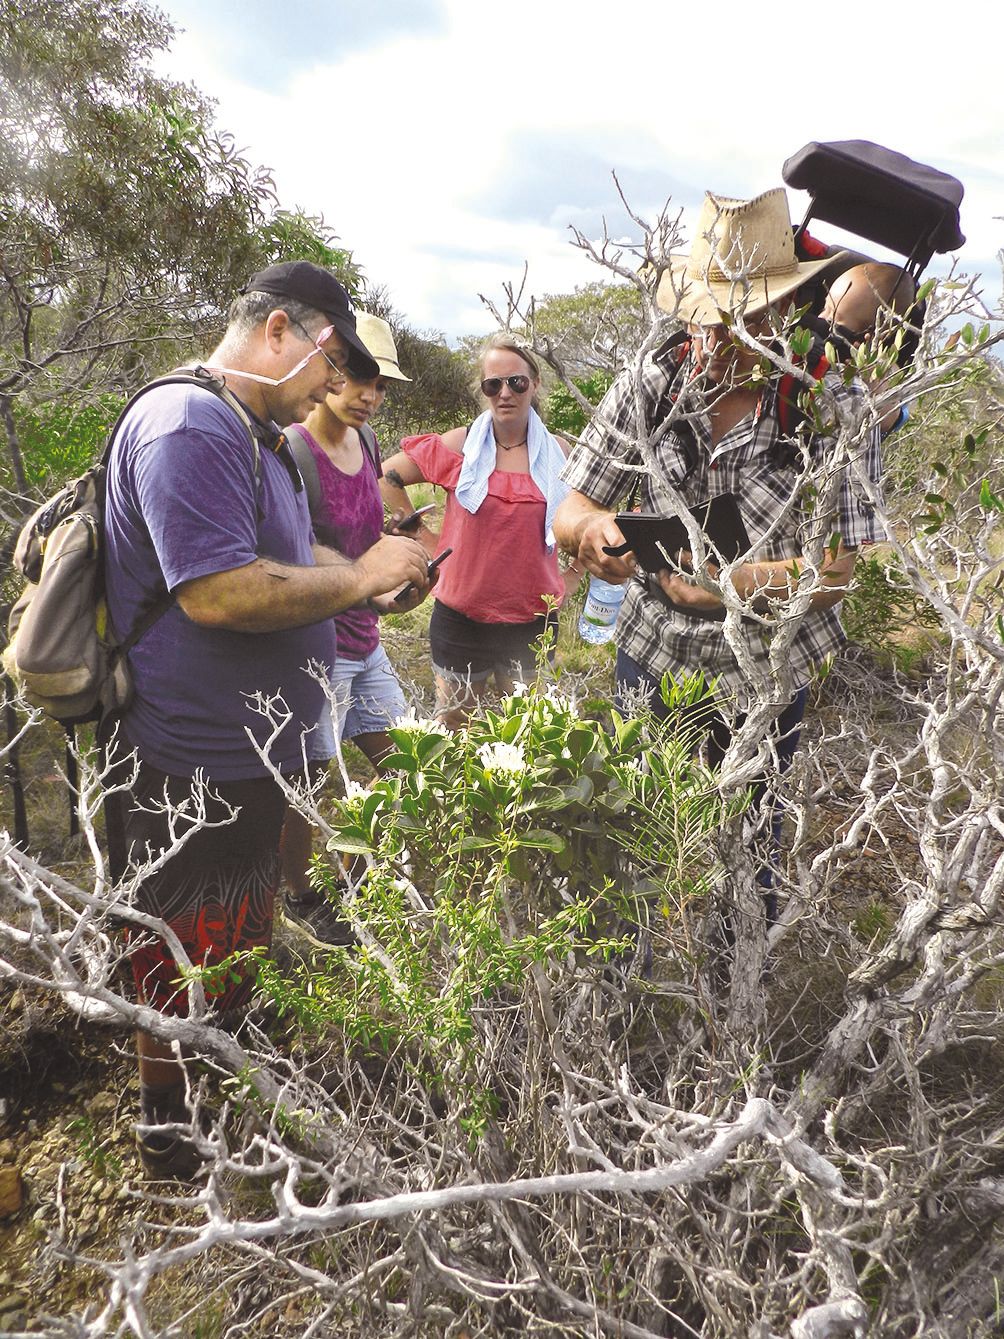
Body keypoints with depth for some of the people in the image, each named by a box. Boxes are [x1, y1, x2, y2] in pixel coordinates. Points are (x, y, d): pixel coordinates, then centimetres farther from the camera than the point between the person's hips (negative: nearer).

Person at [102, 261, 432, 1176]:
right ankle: (177, 1151, 32)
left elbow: (281, 555, 23)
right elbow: (218, 591, -31)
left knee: (238, 960, 27)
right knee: (188, 983, 9)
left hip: (246, 757, 11)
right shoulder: (188, 426, -22)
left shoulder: (256, 435, 13)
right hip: (194, 779, -11)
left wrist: (370, 575, 5)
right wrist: (359, 578, -20)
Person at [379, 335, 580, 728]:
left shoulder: (558, 454, -1)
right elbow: (387, 476, 3)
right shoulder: (459, 446, -5)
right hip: (461, 618, -1)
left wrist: (567, 584, 5)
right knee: (453, 733, 14)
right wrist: (426, 538, -1)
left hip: (532, 621, 1)